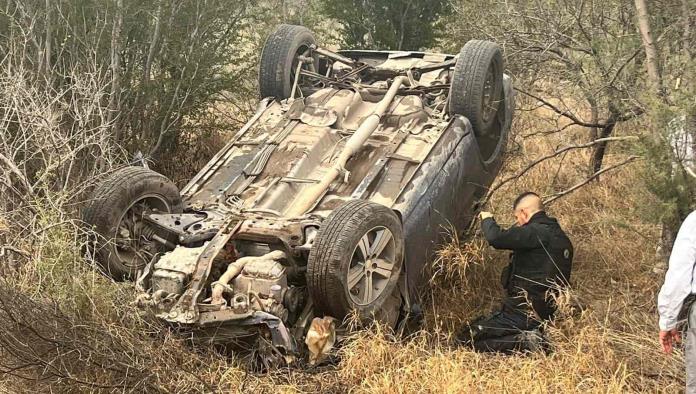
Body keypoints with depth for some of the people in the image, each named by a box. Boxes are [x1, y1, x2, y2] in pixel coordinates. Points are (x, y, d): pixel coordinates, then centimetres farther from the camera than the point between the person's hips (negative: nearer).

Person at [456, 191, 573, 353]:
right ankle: (533, 337, 7)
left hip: (523, 313, -10)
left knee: (466, 337, -7)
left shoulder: (536, 232, -17)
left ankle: (525, 342, -16)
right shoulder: (561, 237, 13)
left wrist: (487, 219, -6)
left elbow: (496, 238, -26)